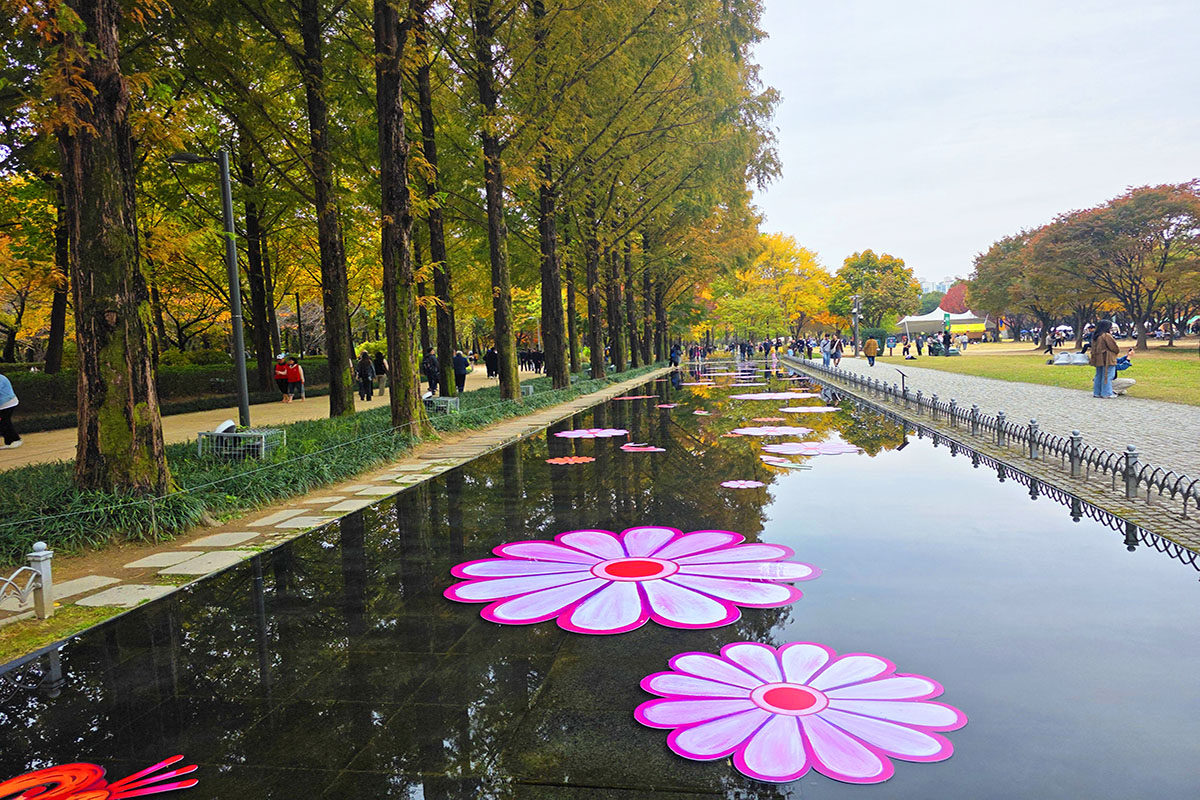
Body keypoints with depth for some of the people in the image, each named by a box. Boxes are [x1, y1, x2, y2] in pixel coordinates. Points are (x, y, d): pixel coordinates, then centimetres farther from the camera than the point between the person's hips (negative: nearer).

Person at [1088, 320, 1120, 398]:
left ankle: (1096, 392, 17)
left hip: (1097, 359, 8)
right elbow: (1115, 347, -9)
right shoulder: (1107, 336, -15)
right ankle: (1106, 393, -4)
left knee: (1098, 376, 14)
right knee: (1107, 376, -4)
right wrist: (1118, 350, 12)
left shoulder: (1095, 337, 9)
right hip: (1107, 359, -8)